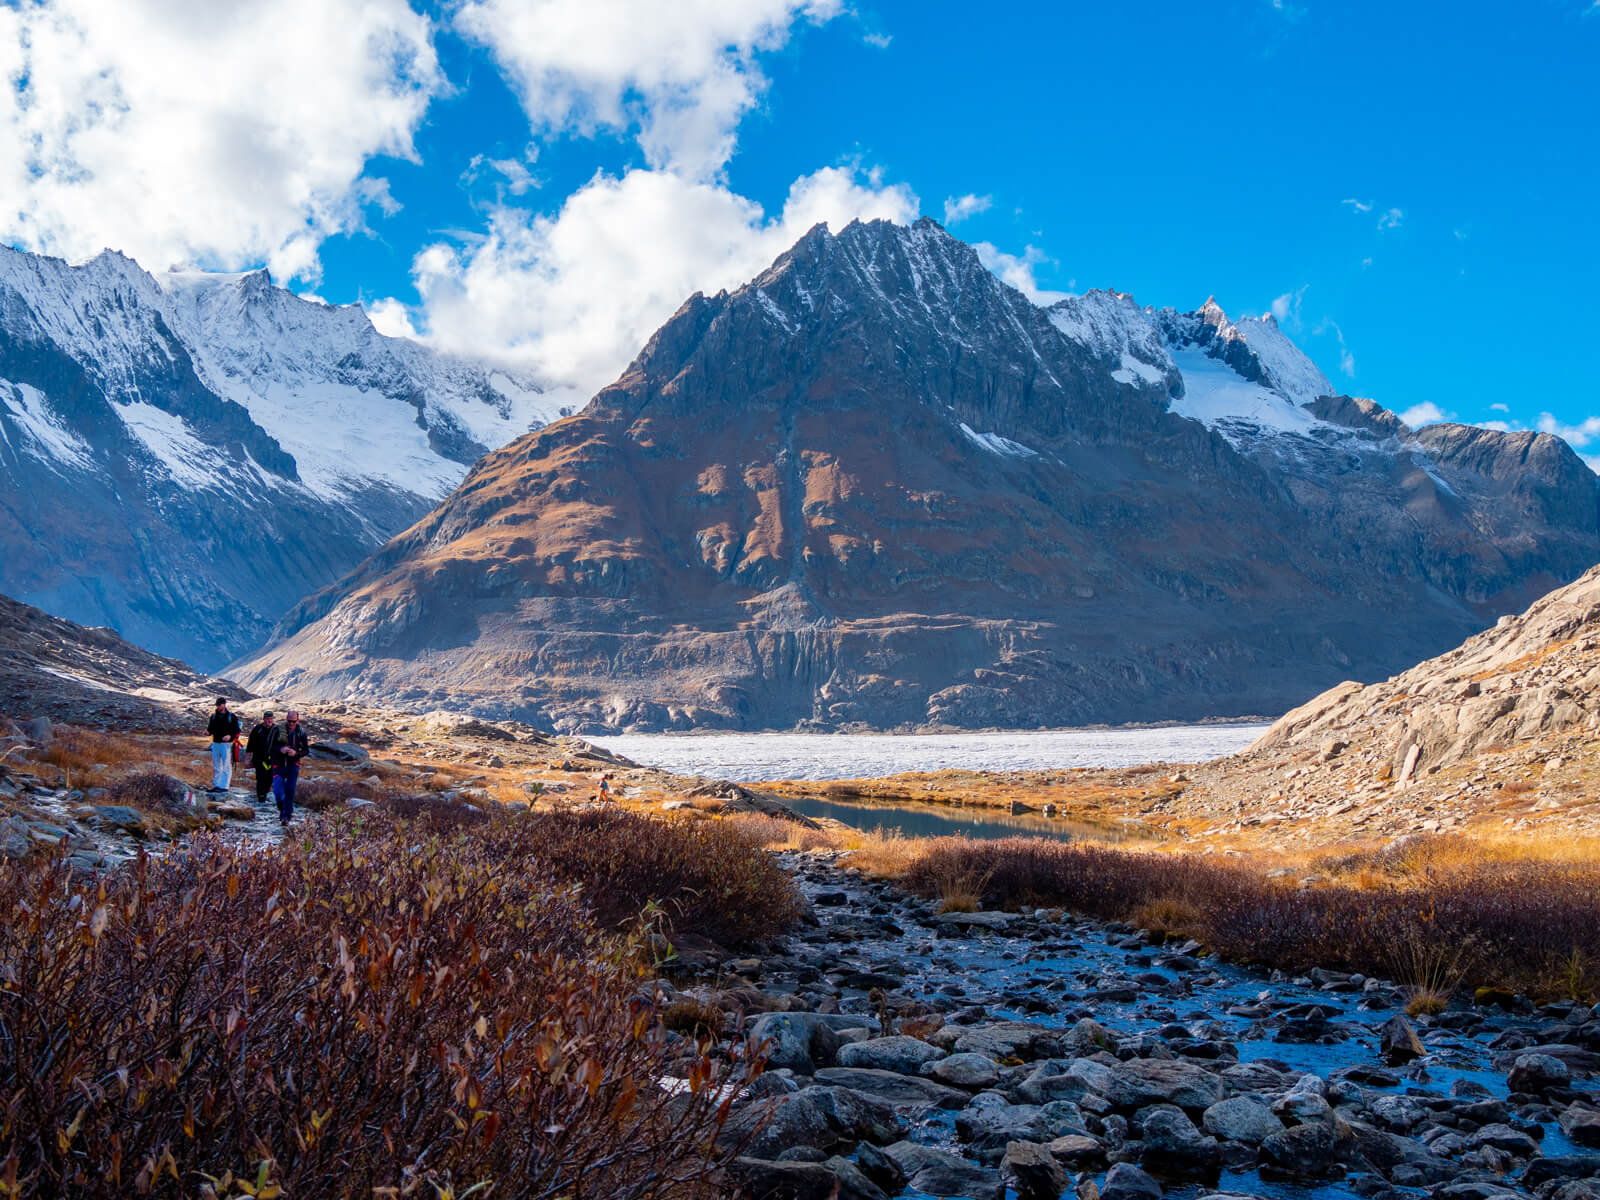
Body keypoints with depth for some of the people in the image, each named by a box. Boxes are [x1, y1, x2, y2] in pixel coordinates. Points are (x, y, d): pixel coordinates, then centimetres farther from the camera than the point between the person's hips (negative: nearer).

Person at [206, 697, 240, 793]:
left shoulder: (231, 717, -3)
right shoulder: (213, 716, 11)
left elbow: (236, 730, -4)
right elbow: (211, 728, 14)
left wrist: (230, 736, -22)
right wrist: (208, 731, -9)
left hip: (226, 744, -5)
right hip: (215, 743, 5)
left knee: (226, 766, -4)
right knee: (216, 766, 12)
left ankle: (224, 786, -4)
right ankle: (216, 785, 19)